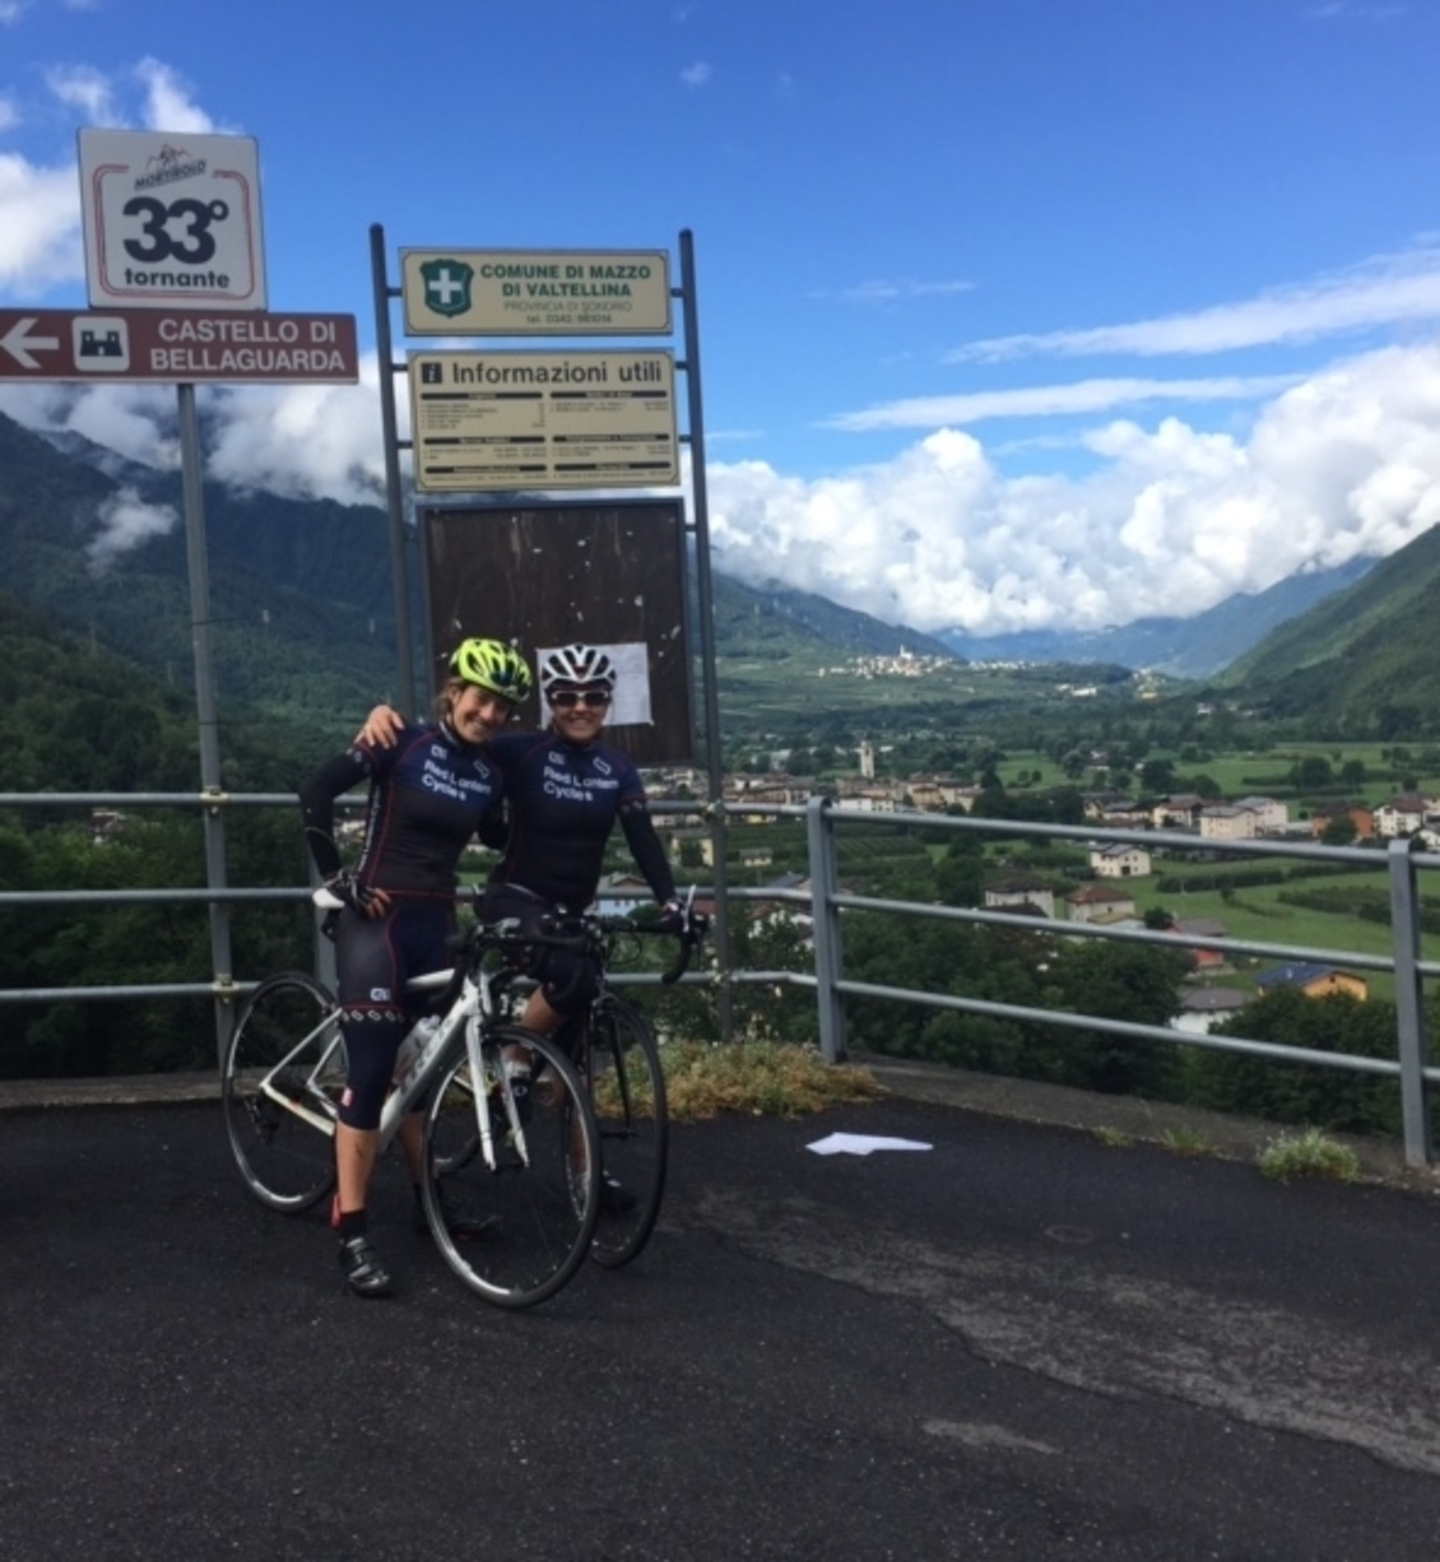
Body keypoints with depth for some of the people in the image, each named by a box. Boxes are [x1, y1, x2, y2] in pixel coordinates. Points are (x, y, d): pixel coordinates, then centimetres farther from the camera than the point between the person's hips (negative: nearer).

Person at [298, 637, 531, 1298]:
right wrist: (337, 878, -13)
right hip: (377, 920, -6)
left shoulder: (490, 774, 7)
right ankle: (353, 1234, -4)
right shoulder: (404, 743, -10)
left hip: (437, 924, 6)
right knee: (371, 1072, -8)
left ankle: (428, 1198, 31)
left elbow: (501, 846, 18)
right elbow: (316, 792, -14)